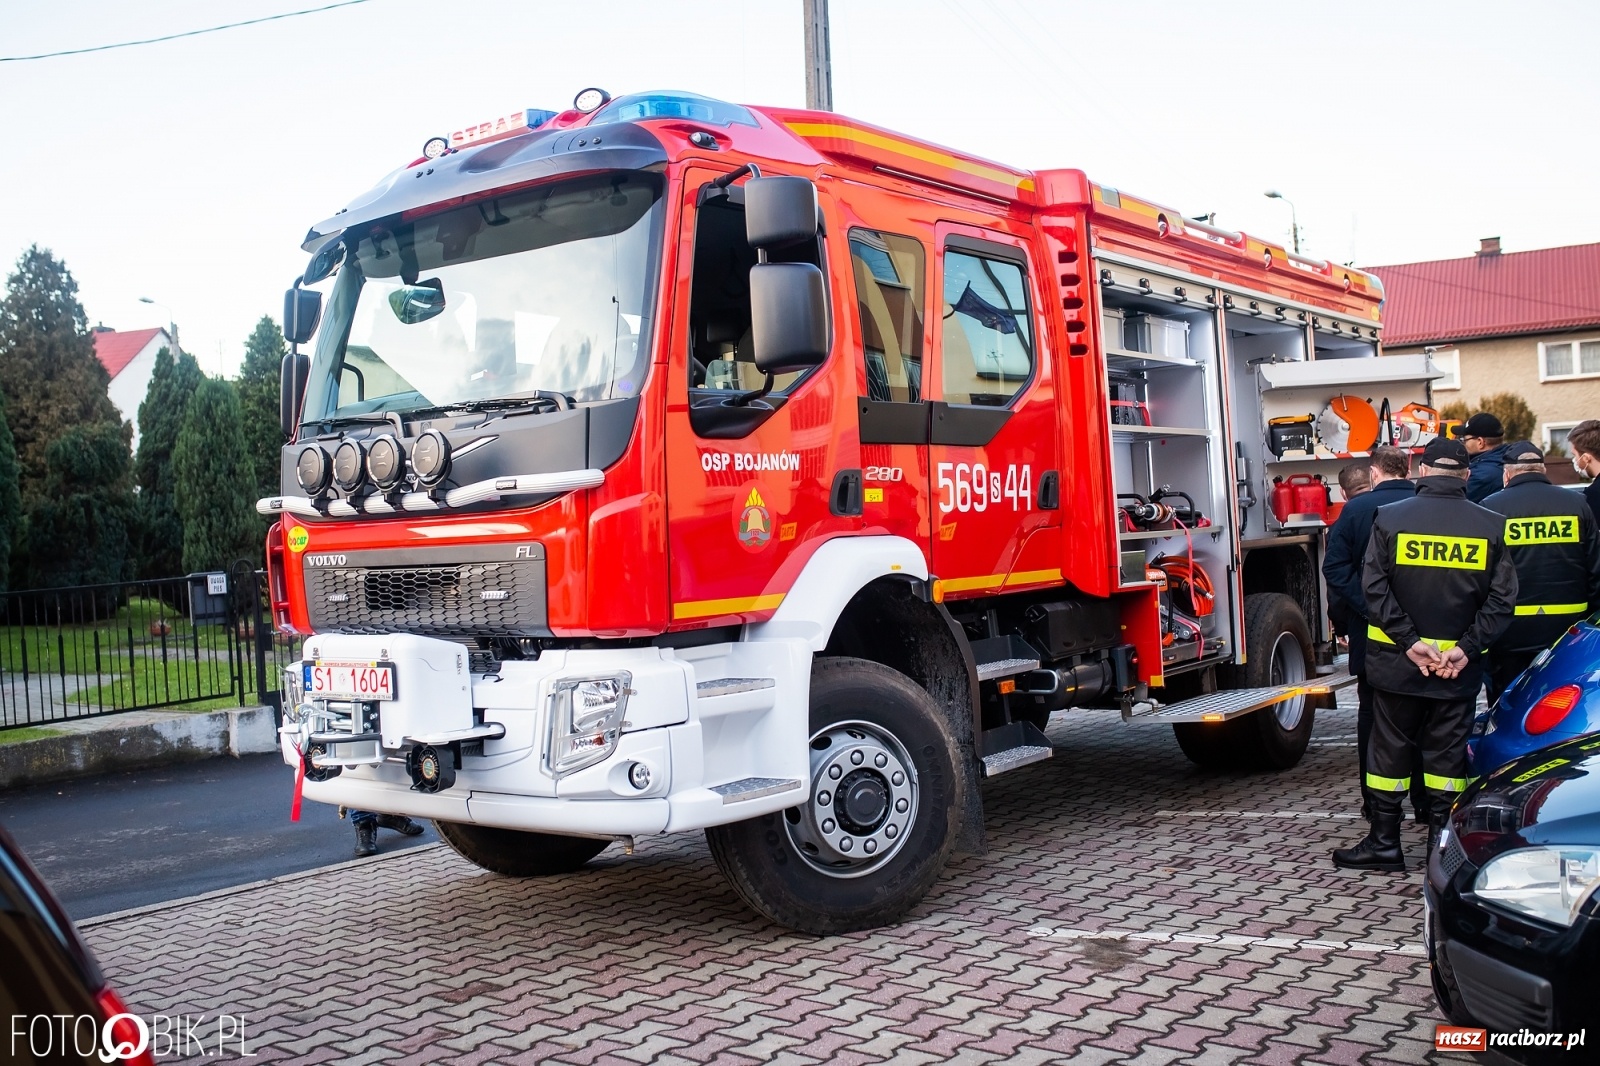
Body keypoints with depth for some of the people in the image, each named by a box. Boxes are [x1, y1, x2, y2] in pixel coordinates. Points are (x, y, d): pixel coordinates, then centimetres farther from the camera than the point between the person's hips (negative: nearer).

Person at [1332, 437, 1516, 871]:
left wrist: (1410, 642, -10)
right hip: (1460, 666, 1)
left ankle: (1384, 842, 12)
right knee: (1448, 750, 10)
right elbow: (1501, 599, -6)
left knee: (1390, 747, 8)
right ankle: (1441, 844, 14)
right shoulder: (1491, 526, -1)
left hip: (1396, 661, -1)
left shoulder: (1390, 518, -4)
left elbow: (1375, 590, -11)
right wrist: (1466, 648, -9)